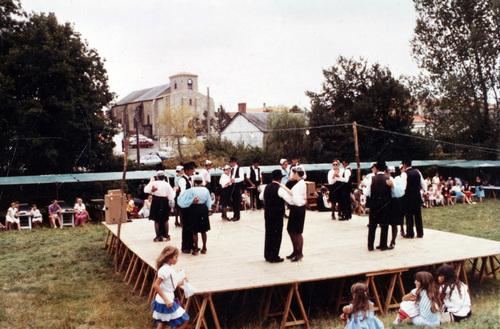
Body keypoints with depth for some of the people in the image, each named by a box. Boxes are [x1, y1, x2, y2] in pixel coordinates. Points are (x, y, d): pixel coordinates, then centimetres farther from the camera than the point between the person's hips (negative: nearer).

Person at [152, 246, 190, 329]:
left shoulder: (169, 268, 6)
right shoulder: (164, 270, -22)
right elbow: (155, 285, -26)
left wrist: (181, 283, 7)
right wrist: (166, 300, -26)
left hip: (168, 300, 10)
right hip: (165, 302, -10)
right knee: (184, 320, -3)